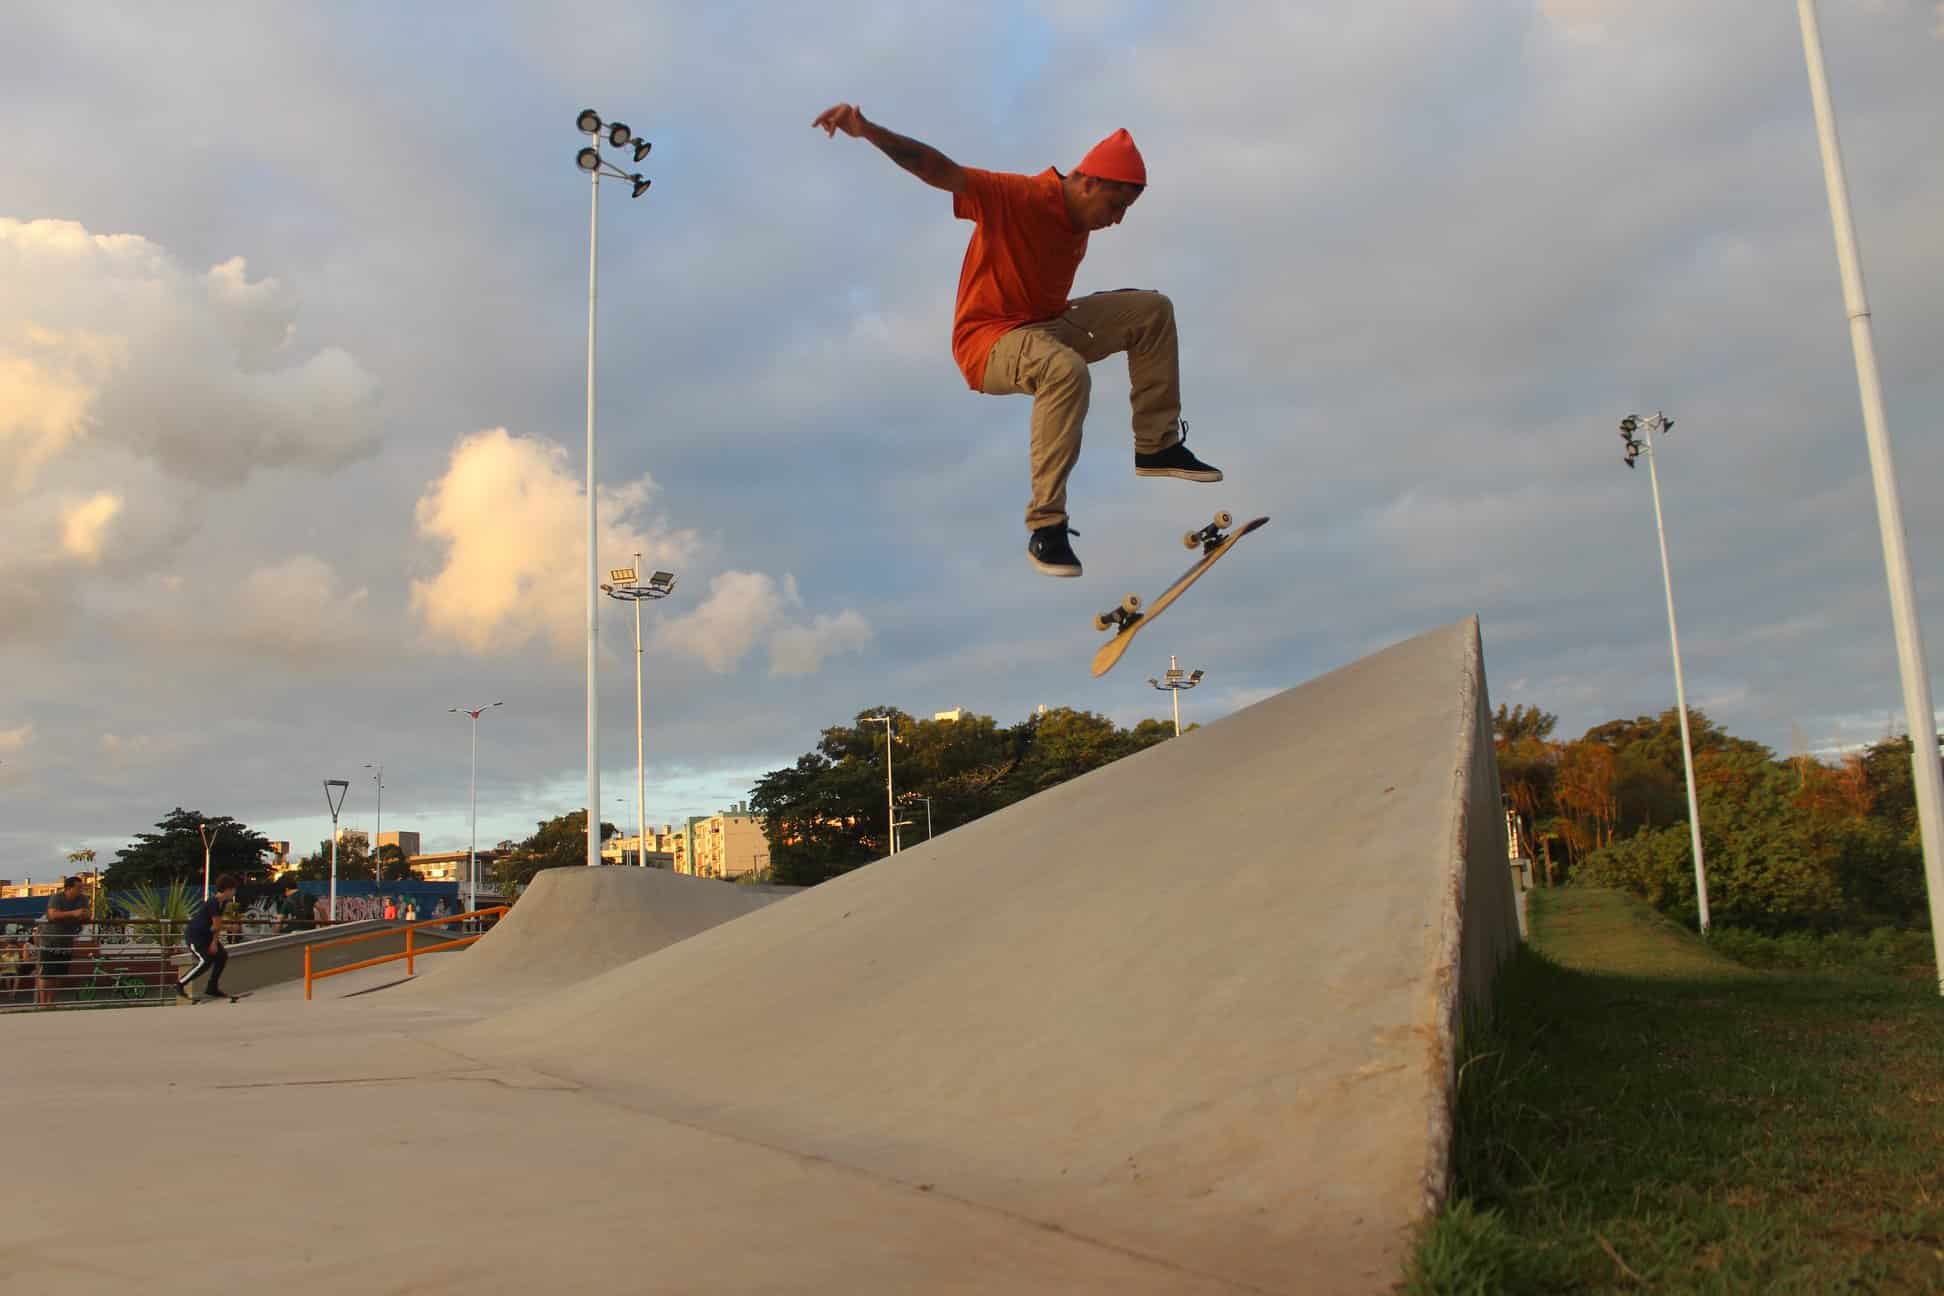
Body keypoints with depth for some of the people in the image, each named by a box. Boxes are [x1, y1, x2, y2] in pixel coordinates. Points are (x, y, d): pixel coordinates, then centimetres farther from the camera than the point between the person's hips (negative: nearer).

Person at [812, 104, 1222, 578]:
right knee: (1067, 369, -40)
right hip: (987, 340, -9)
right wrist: (868, 131, -41)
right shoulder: (1017, 196, -19)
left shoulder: (1079, 223, 7)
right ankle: (1046, 525, -33)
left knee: (1153, 309, 3)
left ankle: (1157, 446, 12)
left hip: (1047, 326, 9)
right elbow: (941, 171, -29)